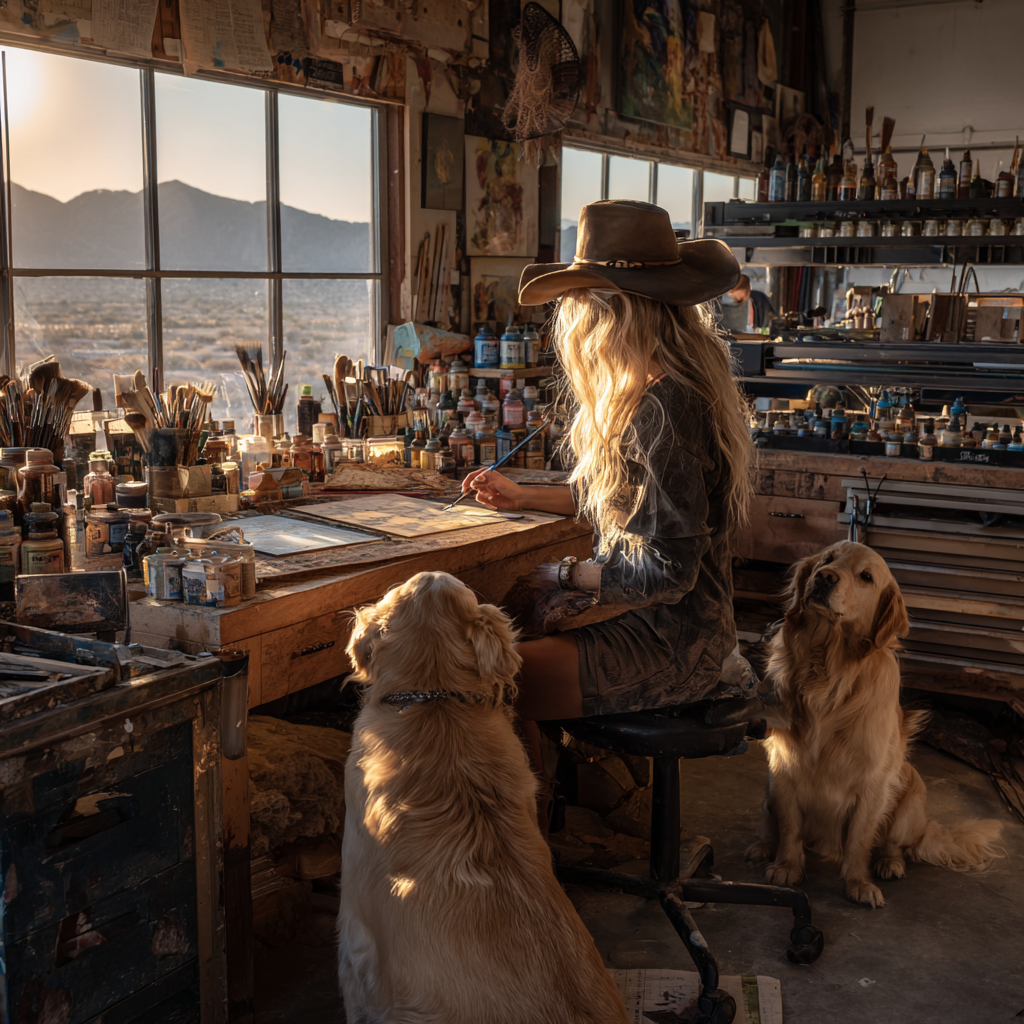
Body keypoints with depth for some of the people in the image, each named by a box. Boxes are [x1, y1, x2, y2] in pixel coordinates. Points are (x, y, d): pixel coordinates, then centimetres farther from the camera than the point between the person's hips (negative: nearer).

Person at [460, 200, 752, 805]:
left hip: (669, 641, -11)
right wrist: (523, 498, 25)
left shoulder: (665, 407, -23)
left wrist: (567, 575, -8)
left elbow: (667, 570, -24)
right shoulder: (676, 382, 8)